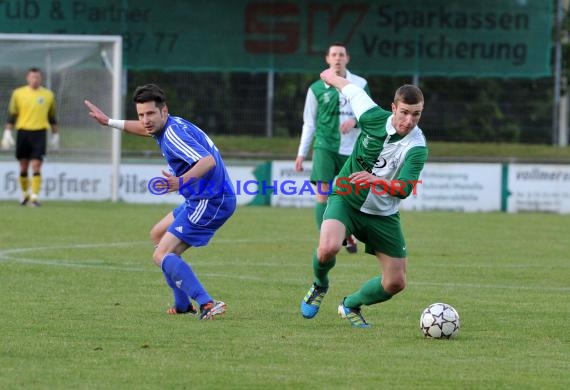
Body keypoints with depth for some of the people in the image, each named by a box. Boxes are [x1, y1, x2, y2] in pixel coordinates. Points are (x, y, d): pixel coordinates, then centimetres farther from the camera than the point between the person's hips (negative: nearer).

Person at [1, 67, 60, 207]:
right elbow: (11, 115, 7)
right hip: (23, 131, 1)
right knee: (24, 167, 6)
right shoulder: (18, 93, 5)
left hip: (39, 132, -1)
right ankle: (25, 194, 23)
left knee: (36, 166, -11)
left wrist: (55, 135, 16)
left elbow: (52, 117, 15)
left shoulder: (48, 95, 8)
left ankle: (35, 196, -12)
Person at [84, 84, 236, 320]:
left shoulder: (173, 133, -21)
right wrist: (109, 122, 41)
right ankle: (183, 305, 25)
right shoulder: (169, 125, 9)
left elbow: (208, 161, -35)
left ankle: (206, 304, -30)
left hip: (210, 202, -11)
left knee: (161, 256, -15)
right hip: (201, 199, 11)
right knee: (158, 234, 28)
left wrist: (181, 181, -49)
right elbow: (146, 129, 34)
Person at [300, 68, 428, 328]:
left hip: (383, 215, 1)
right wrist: (333, 76, 25)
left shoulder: (417, 148, -21)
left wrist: (375, 180, -52)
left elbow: (405, 188, -33)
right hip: (346, 199, -1)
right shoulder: (375, 118, -15)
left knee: (396, 283, 0)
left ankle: (351, 305, 31)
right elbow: (352, 90, 4)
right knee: (328, 247, -31)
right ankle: (319, 285, 5)